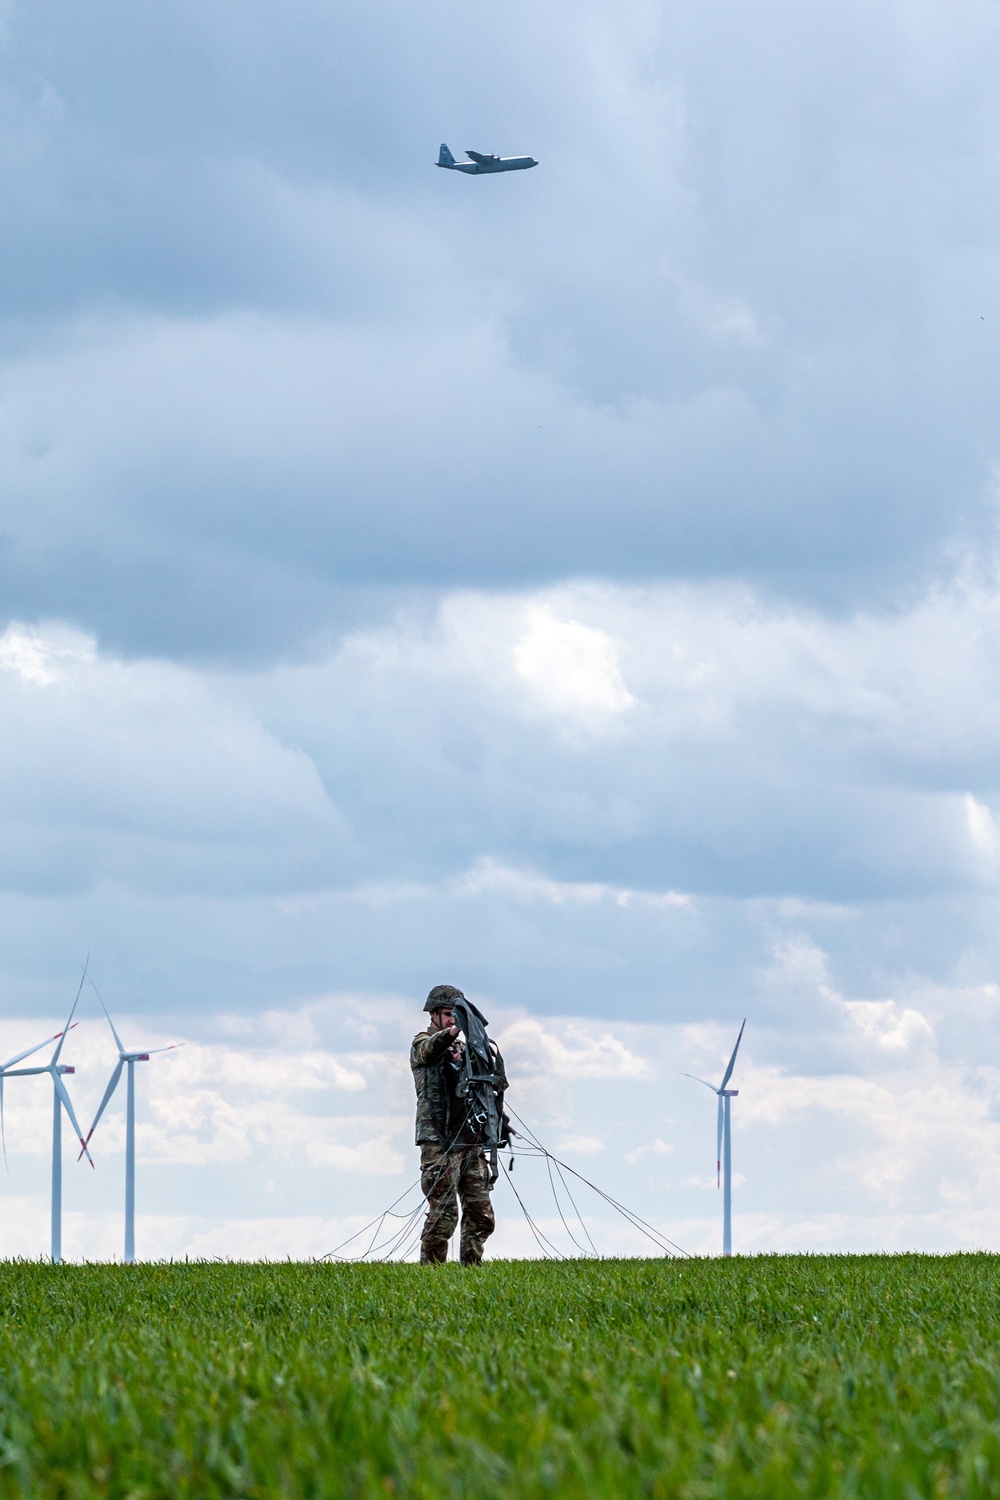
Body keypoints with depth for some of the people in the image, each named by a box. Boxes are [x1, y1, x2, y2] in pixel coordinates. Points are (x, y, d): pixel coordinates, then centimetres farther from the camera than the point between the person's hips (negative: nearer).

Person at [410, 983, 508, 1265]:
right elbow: (429, 1049, -24)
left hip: (470, 1140, 7)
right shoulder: (422, 1043, 3)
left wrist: (493, 1055, -6)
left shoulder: (461, 1048, 22)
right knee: (443, 1213, -12)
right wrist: (451, 1032, -44)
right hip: (439, 1141, -7)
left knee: (481, 1214, 4)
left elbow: (496, 1084, 16)